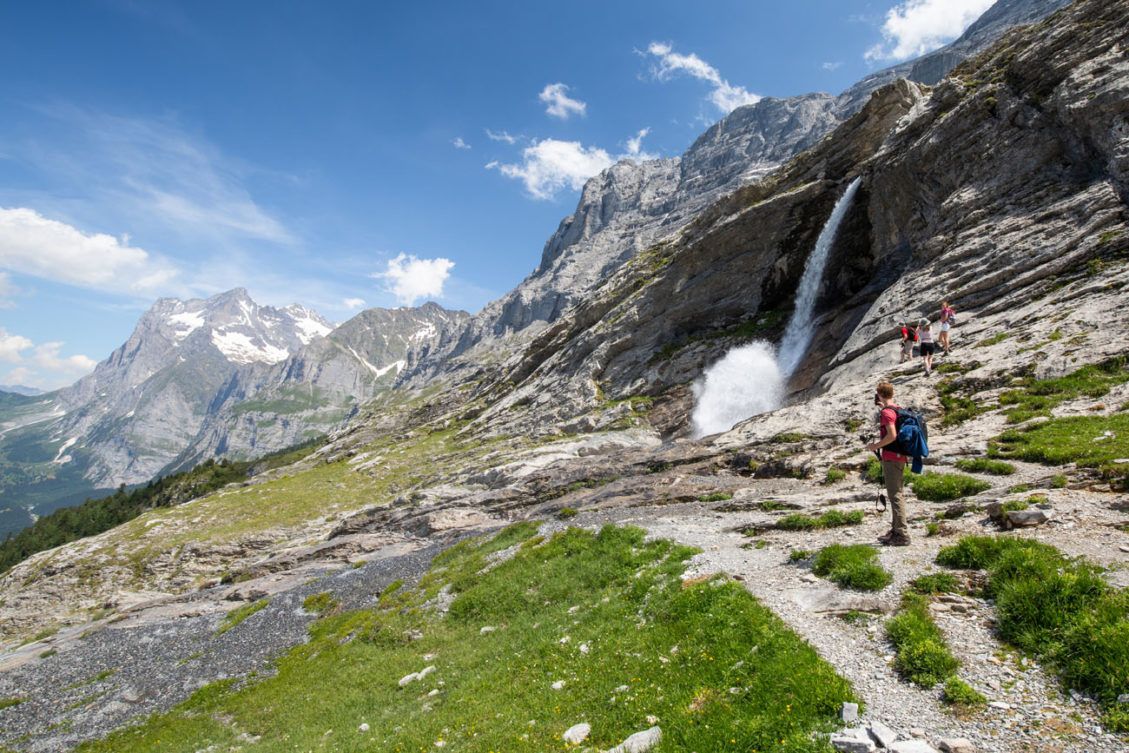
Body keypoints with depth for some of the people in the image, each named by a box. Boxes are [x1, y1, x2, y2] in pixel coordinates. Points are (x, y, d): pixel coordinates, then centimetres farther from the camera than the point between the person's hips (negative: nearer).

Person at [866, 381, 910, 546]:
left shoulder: (886, 412, -16)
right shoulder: (897, 409, 12)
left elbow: (892, 435, -26)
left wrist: (876, 446, -11)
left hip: (891, 458, -10)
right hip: (900, 458, 10)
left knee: (895, 495, -7)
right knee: (897, 494, 15)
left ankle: (902, 535, -4)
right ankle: (896, 531, 24)